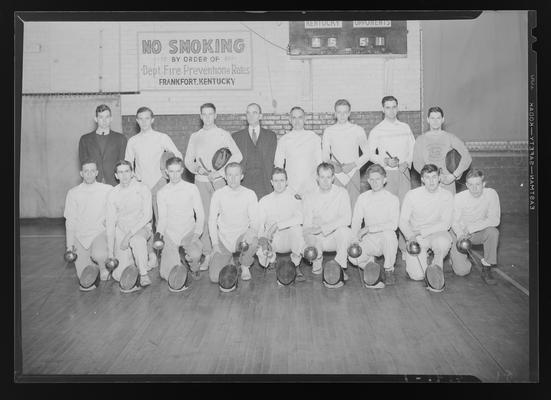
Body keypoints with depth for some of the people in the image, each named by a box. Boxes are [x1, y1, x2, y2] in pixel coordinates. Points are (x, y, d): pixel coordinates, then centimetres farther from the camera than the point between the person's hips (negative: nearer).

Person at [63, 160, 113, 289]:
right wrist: (69, 244, 1)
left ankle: (103, 267, -1)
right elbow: (70, 221, 5)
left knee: (98, 254, -35)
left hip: (100, 232, -1)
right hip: (80, 236, 2)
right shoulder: (73, 193, 4)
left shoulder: (108, 190, 0)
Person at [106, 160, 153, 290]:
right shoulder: (113, 194, 1)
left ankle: (144, 274, -24)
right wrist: (110, 252, -4)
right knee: (119, 275, -6)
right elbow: (110, 222, 1)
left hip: (141, 228, -3)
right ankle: (133, 260, 25)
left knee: (138, 240, -40)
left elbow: (147, 216, -12)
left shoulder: (142, 189, -6)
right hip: (121, 230, 3)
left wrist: (129, 234, -22)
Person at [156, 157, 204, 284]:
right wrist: (159, 234, -10)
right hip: (170, 234, 0)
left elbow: (200, 214, 1)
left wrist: (197, 233, -11)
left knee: (196, 254, -23)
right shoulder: (162, 193, 4)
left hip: (189, 232, 1)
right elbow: (162, 218, 7)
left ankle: (194, 268, 12)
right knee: (169, 275, -11)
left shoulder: (192, 189, 0)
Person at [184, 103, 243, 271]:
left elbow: (237, 155, -3)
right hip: (201, 181, 3)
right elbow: (187, 160, 15)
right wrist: (196, 168, -7)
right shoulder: (194, 136, 15)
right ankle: (207, 254, 5)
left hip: (218, 181, -2)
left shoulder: (223, 135, 5)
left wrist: (219, 172, -11)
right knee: (204, 218, -1)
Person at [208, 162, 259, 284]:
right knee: (214, 277, -13)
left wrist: (252, 232, -25)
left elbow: (255, 220, -2)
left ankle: (245, 266, -5)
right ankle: (229, 260, 22)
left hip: (242, 236, 0)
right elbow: (212, 220, 3)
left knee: (253, 240, -38)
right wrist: (215, 243, -8)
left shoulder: (250, 194, -1)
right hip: (223, 238, 1)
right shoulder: (218, 194, 0)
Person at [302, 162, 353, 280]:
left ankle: (340, 267, -13)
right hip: (317, 239, 1)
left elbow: (346, 219, -16)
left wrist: (322, 228, -27)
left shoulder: (341, 193, -2)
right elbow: (306, 225, -5)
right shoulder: (309, 197, 1)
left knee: (344, 231, -33)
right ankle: (317, 265, 2)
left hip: (336, 237, -1)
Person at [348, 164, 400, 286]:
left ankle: (389, 270, -13)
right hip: (369, 240, 3)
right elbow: (355, 222, 2)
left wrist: (368, 228, -23)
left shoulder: (393, 199, -5)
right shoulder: (363, 198, 5)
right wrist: (355, 240, -15)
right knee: (352, 256, -24)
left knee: (389, 233, -37)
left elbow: (393, 225, -17)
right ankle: (370, 263, 14)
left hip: (386, 239, -3)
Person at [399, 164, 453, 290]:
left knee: (444, 242, -38)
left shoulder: (447, 196, -5)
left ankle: (437, 264, -5)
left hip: (437, 233, 0)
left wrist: (421, 231, -17)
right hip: (416, 236, 0)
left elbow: (446, 224, -8)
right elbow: (403, 221, -3)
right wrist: (411, 236, -23)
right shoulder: (412, 195, -6)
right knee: (417, 275, -16)